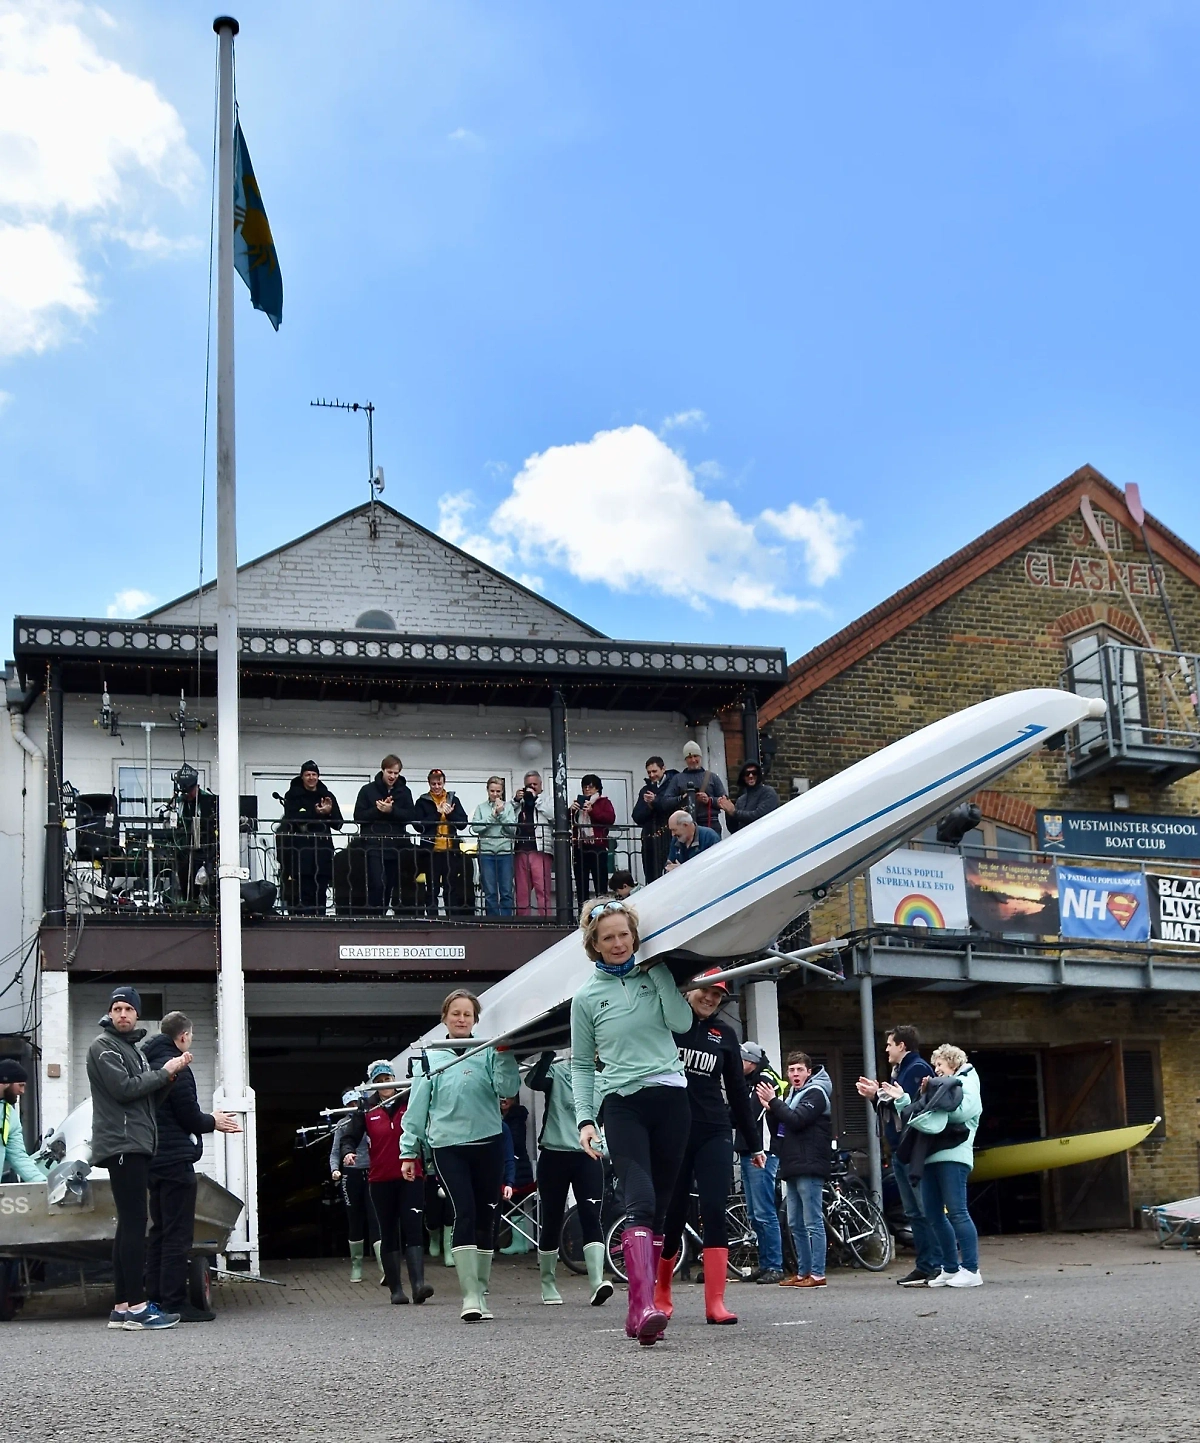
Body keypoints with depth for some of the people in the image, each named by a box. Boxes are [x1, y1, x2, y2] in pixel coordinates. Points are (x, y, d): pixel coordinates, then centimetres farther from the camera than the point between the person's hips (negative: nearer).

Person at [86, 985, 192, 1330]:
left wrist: (172, 1071, 3)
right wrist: (164, 1073, -9)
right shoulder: (103, 1046, -5)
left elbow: (145, 1091, 21)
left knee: (129, 1226, 9)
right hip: (121, 1144, -10)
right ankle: (137, 1307, -14)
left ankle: (121, 1307, 11)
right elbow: (123, 1088, -17)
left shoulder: (130, 1046, 23)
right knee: (134, 1224, -12)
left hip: (136, 1146, 10)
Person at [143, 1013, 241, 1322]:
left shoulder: (150, 1064, 15)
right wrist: (213, 1122, 4)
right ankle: (174, 1302, -7)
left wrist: (208, 1121, 17)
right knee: (178, 1235, -7)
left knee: (160, 1231, 14)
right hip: (176, 1160, -10)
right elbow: (190, 1117, -14)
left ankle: (155, 1297, 17)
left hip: (156, 1161, 10)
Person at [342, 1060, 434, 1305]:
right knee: (388, 1233, 7)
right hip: (380, 1180, 1)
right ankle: (395, 1289, 12)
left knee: (413, 1230, -11)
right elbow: (350, 1137, 5)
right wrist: (349, 1153, -16)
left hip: (411, 1176, -1)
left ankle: (418, 1284, -21)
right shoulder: (366, 1109, 5)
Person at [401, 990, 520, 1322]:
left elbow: (508, 1089, -7)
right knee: (464, 1213, -14)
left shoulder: (488, 1053, 6)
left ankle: (481, 1292, 18)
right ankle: (470, 1297, -16)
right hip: (447, 1145, -1)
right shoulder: (430, 1057, 7)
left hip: (488, 1143, 1)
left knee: (486, 1217, 6)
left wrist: (503, 1054, -18)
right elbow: (417, 1107, 8)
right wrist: (408, 1151, 6)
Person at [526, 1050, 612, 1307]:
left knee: (591, 1217, -11)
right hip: (554, 1156, -2)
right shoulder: (556, 1072, -2)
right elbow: (534, 1081, -23)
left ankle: (597, 1284, -21)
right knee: (552, 1221, 6)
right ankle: (548, 1285, 20)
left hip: (588, 1157, 2)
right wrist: (548, 1052, -30)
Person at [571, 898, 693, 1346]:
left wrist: (657, 969, -5)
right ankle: (644, 1307, -29)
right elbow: (581, 1065, 10)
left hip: (670, 1096, 3)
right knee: (640, 1203, -19)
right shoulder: (587, 996, 6)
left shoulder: (654, 975, 11)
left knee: (659, 1208, 3)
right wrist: (585, 1119, 0)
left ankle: (639, 1308, 10)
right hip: (621, 1104, -3)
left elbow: (682, 1021, -5)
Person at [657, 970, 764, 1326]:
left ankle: (715, 1303, -13)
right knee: (672, 1214, 3)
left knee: (715, 1212, -9)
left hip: (714, 1133, 2)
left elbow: (737, 1089, 16)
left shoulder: (725, 1034, 11)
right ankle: (660, 1296, 22)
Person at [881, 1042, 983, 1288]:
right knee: (933, 1214, 6)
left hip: (952, 1155, -8)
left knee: (956, 1211, -13)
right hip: (932, 1156, 8)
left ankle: (971, 1270, -12)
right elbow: (917, 1116, 22)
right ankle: (950, 1269, 11)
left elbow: (959, 1111, -15)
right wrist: (902, 1100, 13)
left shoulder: (966, 1083, 5)